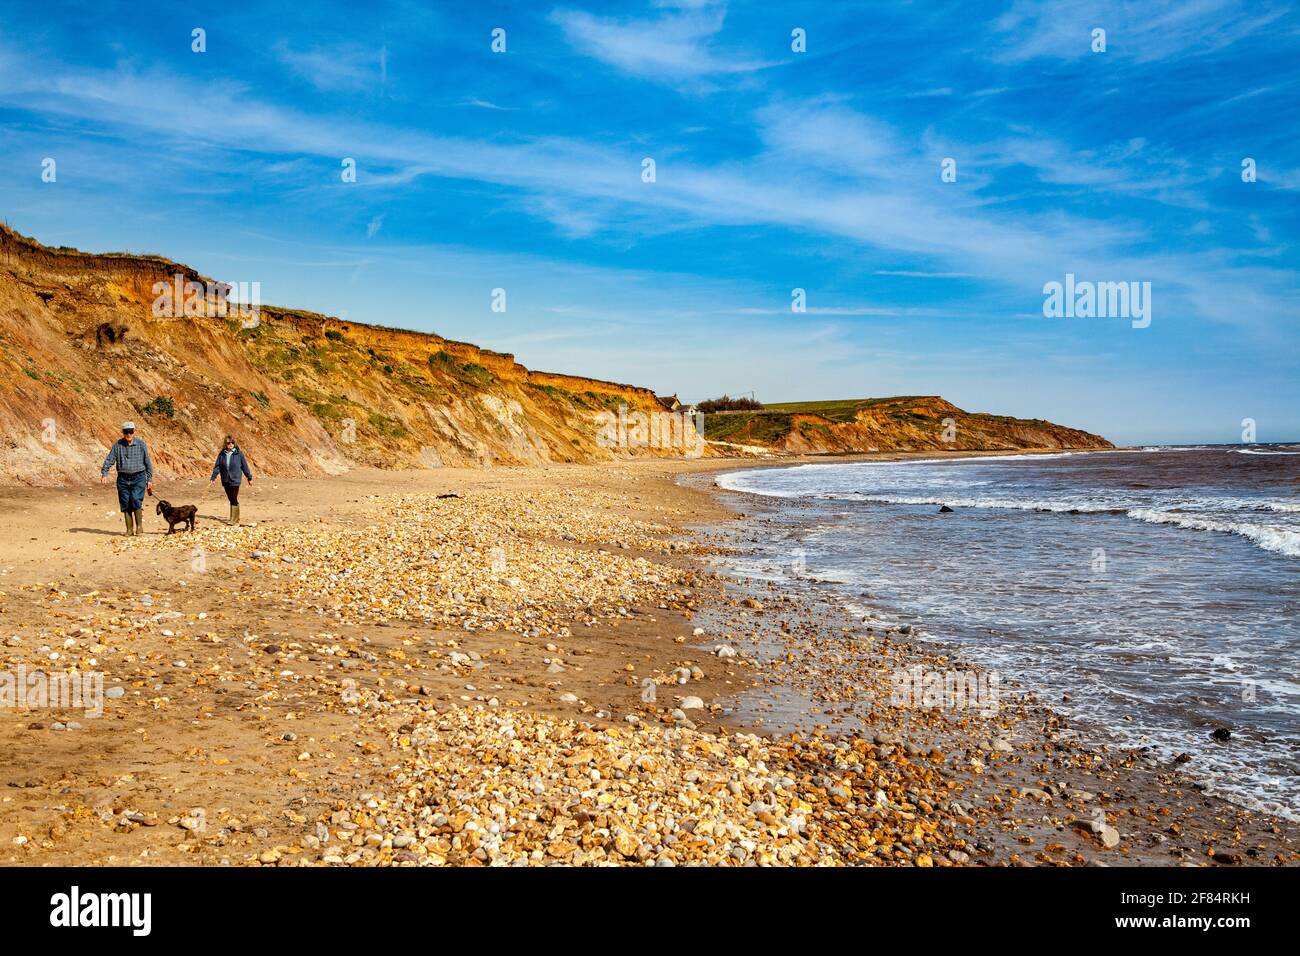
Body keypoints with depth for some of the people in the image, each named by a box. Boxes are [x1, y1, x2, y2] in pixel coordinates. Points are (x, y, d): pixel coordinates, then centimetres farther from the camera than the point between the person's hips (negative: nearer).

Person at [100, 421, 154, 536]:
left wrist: (149, 479, 4)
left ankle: (140, 525, -1)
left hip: (138, 477, -2)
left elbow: (148, 462, 5)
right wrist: (104, 473, -13)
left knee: (136, 501, -17)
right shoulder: (118, 445, 4)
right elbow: (109, 459, 1)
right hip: (123, 478, 2)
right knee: (125, 504, 2)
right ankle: (129, 529, 11)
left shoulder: (141, 444, 1)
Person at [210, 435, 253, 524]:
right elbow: (217, 466, 6)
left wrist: (249, 477, 7)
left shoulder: (238, 453, -3)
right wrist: (213, 477, -4)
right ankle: (235, 518, 20)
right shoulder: (222, 454, 5)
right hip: (225, 481, 4)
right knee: (231, 500, 10)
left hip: (235, 480, -4)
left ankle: (234, 520, -5)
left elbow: (244, 466, 3)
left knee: (234, 500, -8)